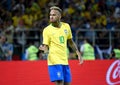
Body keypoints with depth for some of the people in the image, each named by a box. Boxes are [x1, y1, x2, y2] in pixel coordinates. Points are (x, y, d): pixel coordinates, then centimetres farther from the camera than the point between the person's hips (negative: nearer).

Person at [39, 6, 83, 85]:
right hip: (54, 61, -5)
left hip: (65, 61, 6)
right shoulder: (47, 30, -6)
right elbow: (46, 46, -8)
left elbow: (71, 42, 20)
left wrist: (78, 54, 15)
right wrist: (44, 49, -31)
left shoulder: (66, 26, 8)